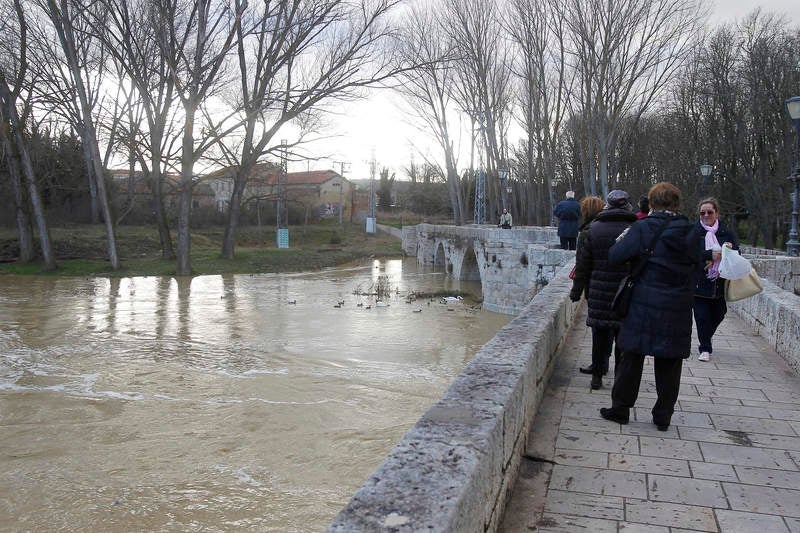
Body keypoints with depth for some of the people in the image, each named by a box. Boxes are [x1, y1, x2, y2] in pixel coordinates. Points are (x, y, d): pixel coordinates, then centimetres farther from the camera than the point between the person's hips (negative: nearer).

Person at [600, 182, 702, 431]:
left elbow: (614, 257, -12)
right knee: (669, 365, 12)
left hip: (645, 306, -3)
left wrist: (622, 239, 6)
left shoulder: (643, 228, -10)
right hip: (678, 308, 3)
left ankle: (620, 408, 17)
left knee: (632, 357, 9)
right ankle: (663, 416, 20)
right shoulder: (691, 232, 2)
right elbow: (697, 261, 17)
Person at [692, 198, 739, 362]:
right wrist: (710, 255, -24)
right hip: (699, 282, -3)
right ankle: (705, 349, 11)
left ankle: (705, 341, 37)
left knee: (718, 314, 12)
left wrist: (730, 249, -16)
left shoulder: (727, 232, 6)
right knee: (702, 316, -3)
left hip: (720, 282, 3)